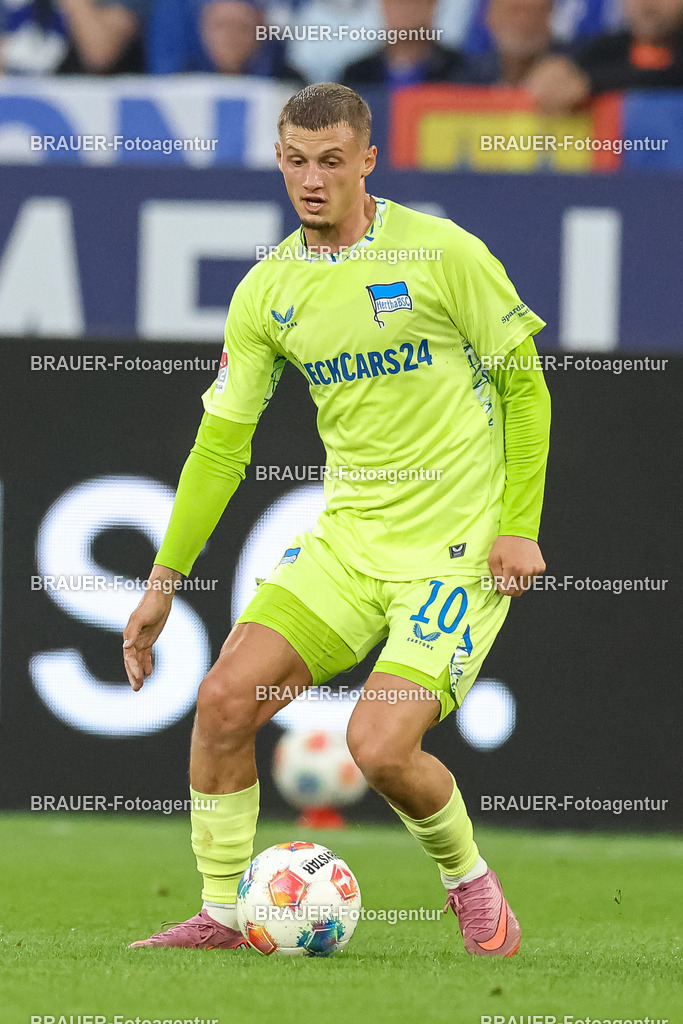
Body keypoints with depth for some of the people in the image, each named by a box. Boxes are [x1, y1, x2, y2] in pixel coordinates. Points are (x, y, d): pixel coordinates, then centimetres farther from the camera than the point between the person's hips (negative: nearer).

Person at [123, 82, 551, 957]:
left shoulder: (441, 254, -10)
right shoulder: (266, 292, 4)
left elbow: (524, 385, -3)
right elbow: (221, 441, 9)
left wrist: (519, 526, -9)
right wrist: (163, 579, 6)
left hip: (457, 548, -5)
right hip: (347, 540, 5)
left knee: (378, 746, -18)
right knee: (225, 698, -10)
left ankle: (470, 881, 12)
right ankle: (222, 915, 5)